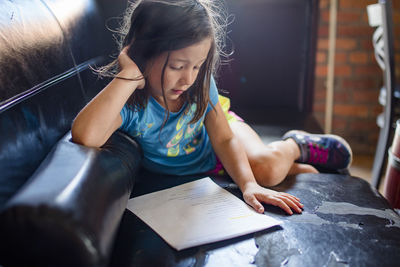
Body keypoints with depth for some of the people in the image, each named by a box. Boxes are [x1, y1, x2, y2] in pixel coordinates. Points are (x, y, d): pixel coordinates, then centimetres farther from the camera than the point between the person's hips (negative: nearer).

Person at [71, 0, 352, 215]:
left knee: (268, 170, -23)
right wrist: (129, 75, -51)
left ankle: (295, 146, 10)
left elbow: (225, 140, -19)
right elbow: (85, 136, -57)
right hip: (190, 171, -1)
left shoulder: (200, 83, -26)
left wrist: (249, 184, -34)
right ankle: (294, 168, 22)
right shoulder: (129, 102, -36)